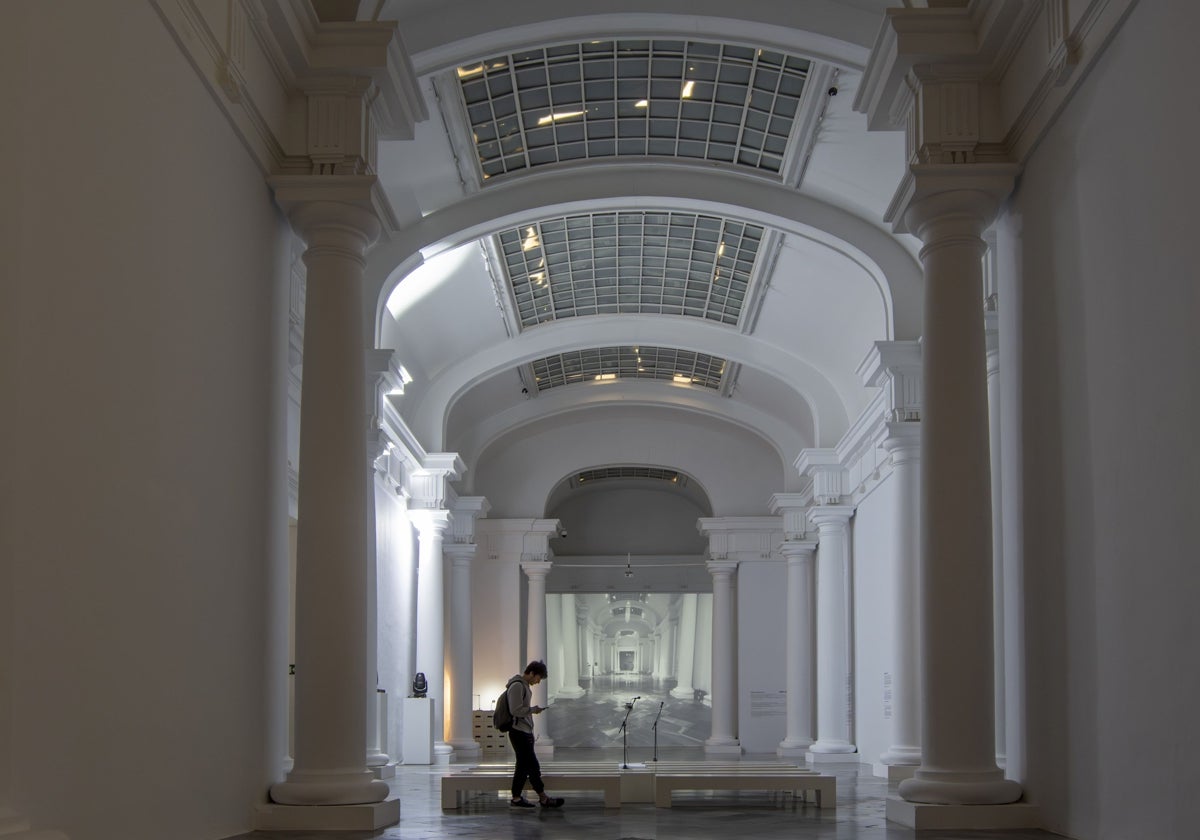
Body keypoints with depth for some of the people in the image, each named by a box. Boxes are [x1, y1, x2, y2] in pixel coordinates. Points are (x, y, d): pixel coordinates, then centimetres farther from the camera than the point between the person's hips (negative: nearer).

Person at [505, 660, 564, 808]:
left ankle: (516, 798, 14)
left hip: (525, 732, 10)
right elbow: (515, 710, -21)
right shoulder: (517, 686, -15)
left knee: (523, 766, 10)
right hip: (519, 733, -10)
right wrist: (533, 710, -13)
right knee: (532, 766, -8)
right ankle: (543, 798, -5)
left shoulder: (525, 686, 17)